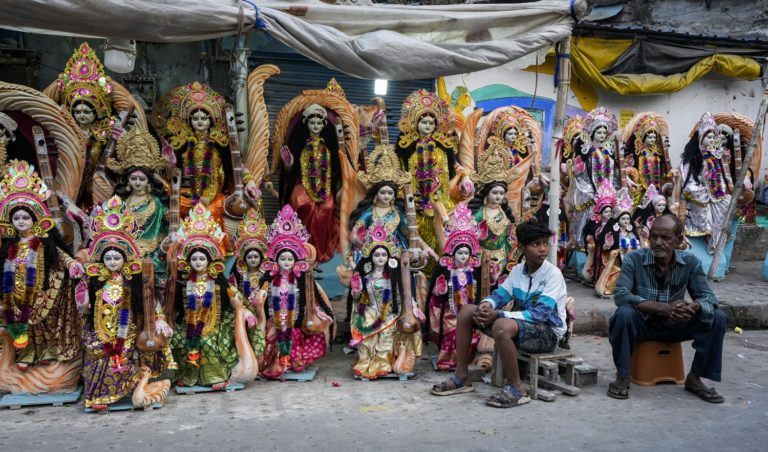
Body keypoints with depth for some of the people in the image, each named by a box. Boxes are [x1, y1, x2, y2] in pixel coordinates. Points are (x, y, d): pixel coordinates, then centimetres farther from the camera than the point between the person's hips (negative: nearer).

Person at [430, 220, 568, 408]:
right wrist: (486, 305, -23)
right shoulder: (517, 270, 3)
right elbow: (500, 294, 2)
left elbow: (540, 313, -26)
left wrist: (499, 314, -33)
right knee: (467, 310, -2)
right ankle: (462, 378, -1)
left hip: (548, 331, -7)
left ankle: (517, 389, -19)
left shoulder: (553, 274, -17)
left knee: (502, 326, -38)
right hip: (521, 324, 7)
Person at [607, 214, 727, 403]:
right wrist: (664, 308, -39)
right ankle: (622, 376, -16)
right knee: (624, 314, -35)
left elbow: (708, 297, -8)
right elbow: (620, 295, -28)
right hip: (642, 324, -3)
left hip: (674, 326, 3)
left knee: (717, 318, -16)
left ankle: (694, 378, -1)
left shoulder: (691, 263, -7)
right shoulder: (634, 260, -17)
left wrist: (691, 307, -35)